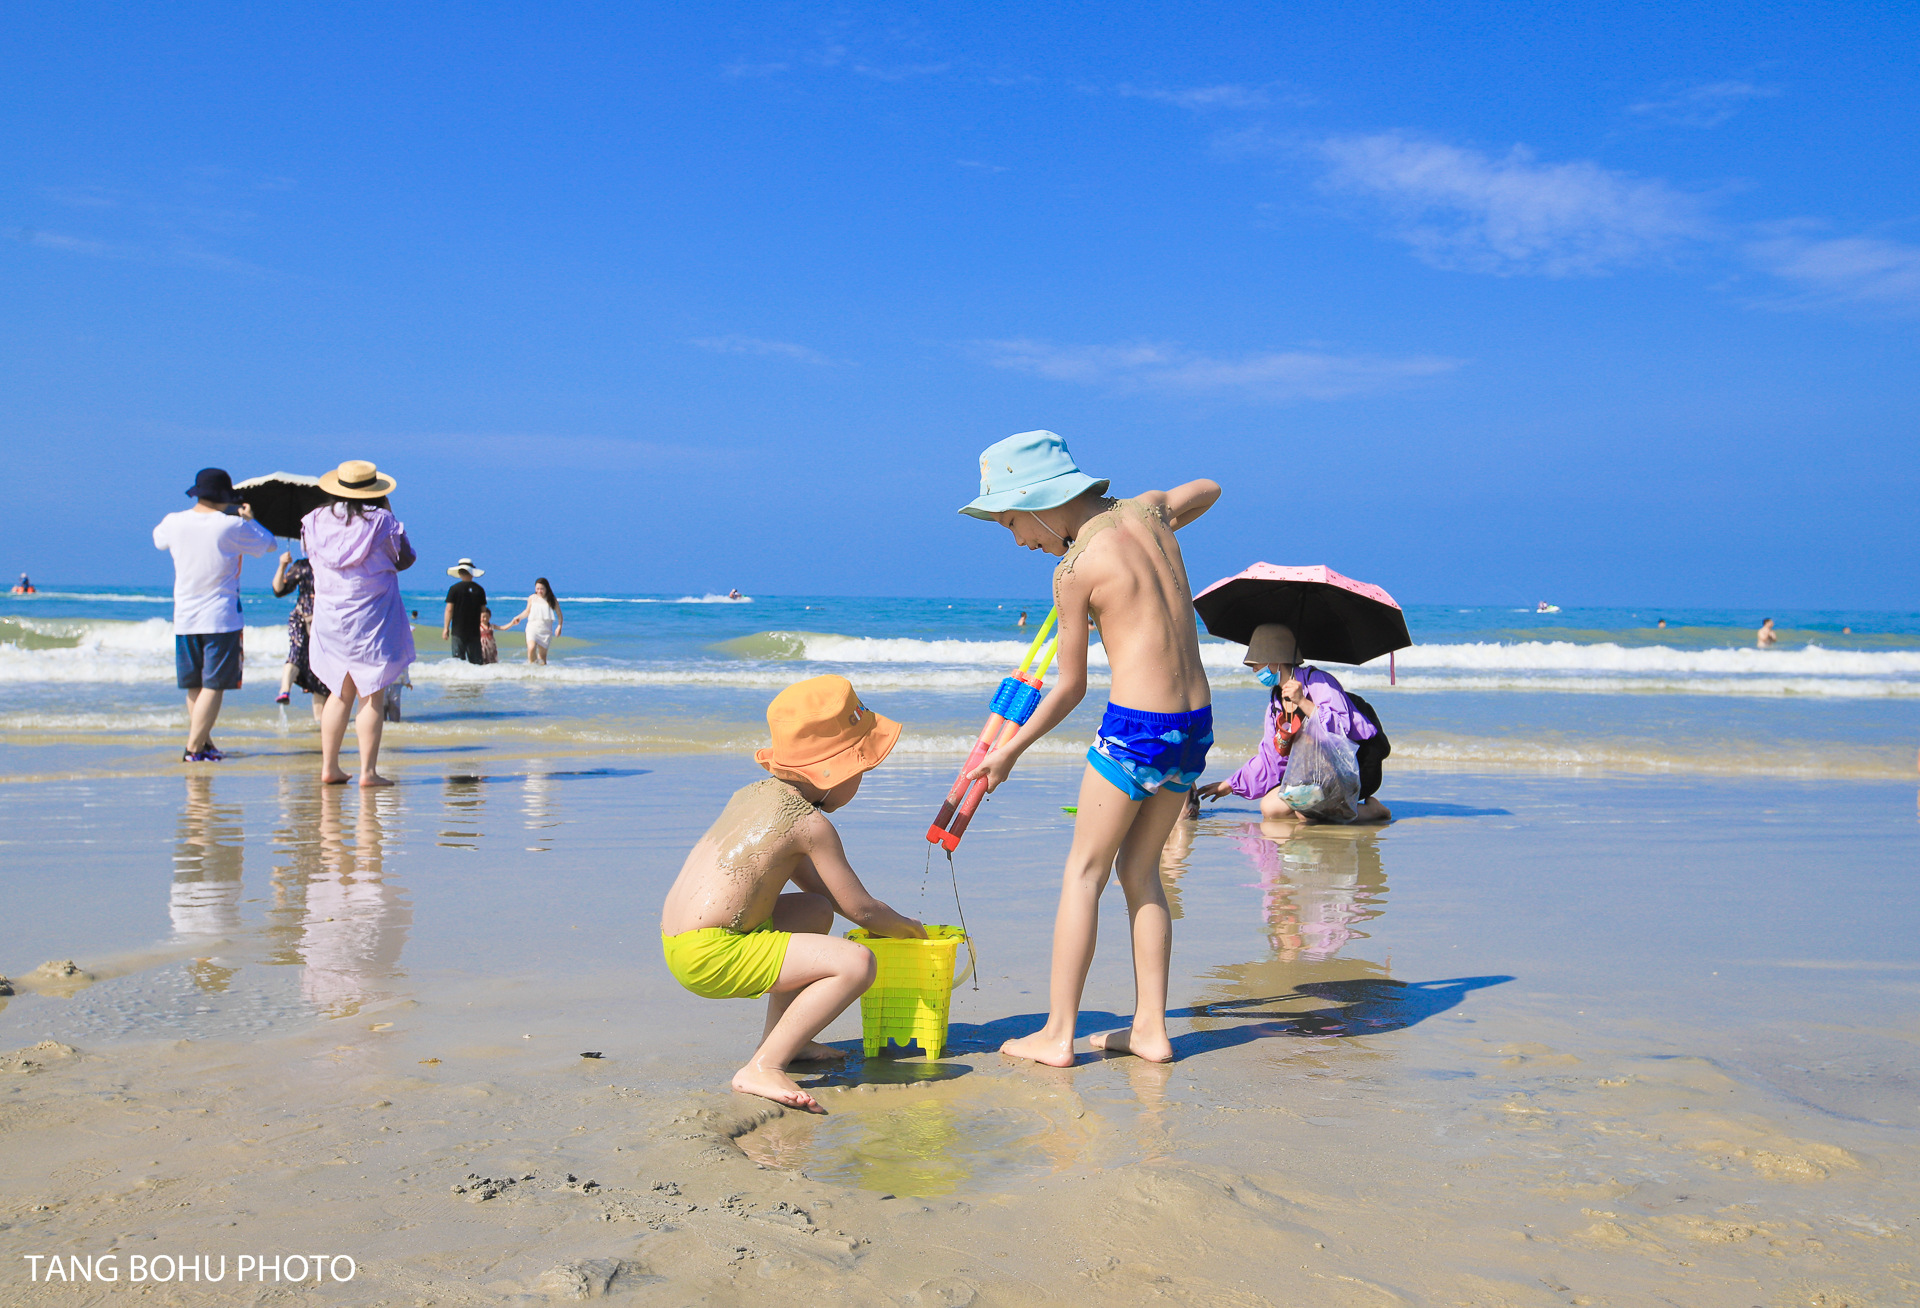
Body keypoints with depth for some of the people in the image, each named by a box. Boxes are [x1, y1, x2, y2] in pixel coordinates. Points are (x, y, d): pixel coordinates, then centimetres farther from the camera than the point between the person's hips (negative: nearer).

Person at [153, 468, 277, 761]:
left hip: (184, 617, 5)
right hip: (221, 618, -5)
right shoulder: (232, 526, -10)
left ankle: (204, 742, 24)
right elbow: (268, 544, 5)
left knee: (194, 686, 14)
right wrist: (249, 518, 20)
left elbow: (158, 539, 26)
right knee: (214, 685, -2)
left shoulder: (174, 522, 1)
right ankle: (194, 748, -6)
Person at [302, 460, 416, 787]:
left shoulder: (315, 520, 2)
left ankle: (329, 767, 14)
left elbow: (314, 560, 16)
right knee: (373, 696, -1)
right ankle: (368, 771, -4)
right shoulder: (380, 520, -10)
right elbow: (405, 560, 3)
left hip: (330, 617, 5)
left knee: (341, 693, 15)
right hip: (372, 618, -5)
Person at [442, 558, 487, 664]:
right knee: (475, 661, 4)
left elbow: (449, 609, -5)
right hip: (474, 631, 3)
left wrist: (446, 628, 0)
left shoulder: (454, 589, -4)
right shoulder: (479, 589, 3)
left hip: (458, 631, -3)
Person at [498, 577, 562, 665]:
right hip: (532, 627, 0)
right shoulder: (532, 598, 5)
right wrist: (519, 617, 7)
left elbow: (559, 616, 3)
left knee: (542, 654, 1)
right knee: (531, 648, -24)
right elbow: (527, 611, 22)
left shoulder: (552, 600, 0)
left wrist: (559, 626, -12)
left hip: (545, 630, 0)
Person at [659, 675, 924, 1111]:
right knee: (856, 963, -17)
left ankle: (778, 1040, 27)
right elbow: (861, 910, -5)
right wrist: (907, 927, 16)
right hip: (710, 956, -10)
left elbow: (816, 884, 28)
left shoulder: (754, 793, 16)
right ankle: (762, 1068, -14)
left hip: (679, 939, 10)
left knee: (816, 909, 28)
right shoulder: (811, 824, -11)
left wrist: (887, 919, 28)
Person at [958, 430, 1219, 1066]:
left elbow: (1070, 686, -3)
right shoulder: (1145, 509, 7)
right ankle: (1150, 1028, 19)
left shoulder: (1073, 571, -11)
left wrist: (1009, 750, 9)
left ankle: (1058, 1034, 9)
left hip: (1135, 728, -7)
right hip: (1197, 725, 7)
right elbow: (1207, 490, 31)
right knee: (1140, 870, 17)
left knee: (1084, 871, 5)